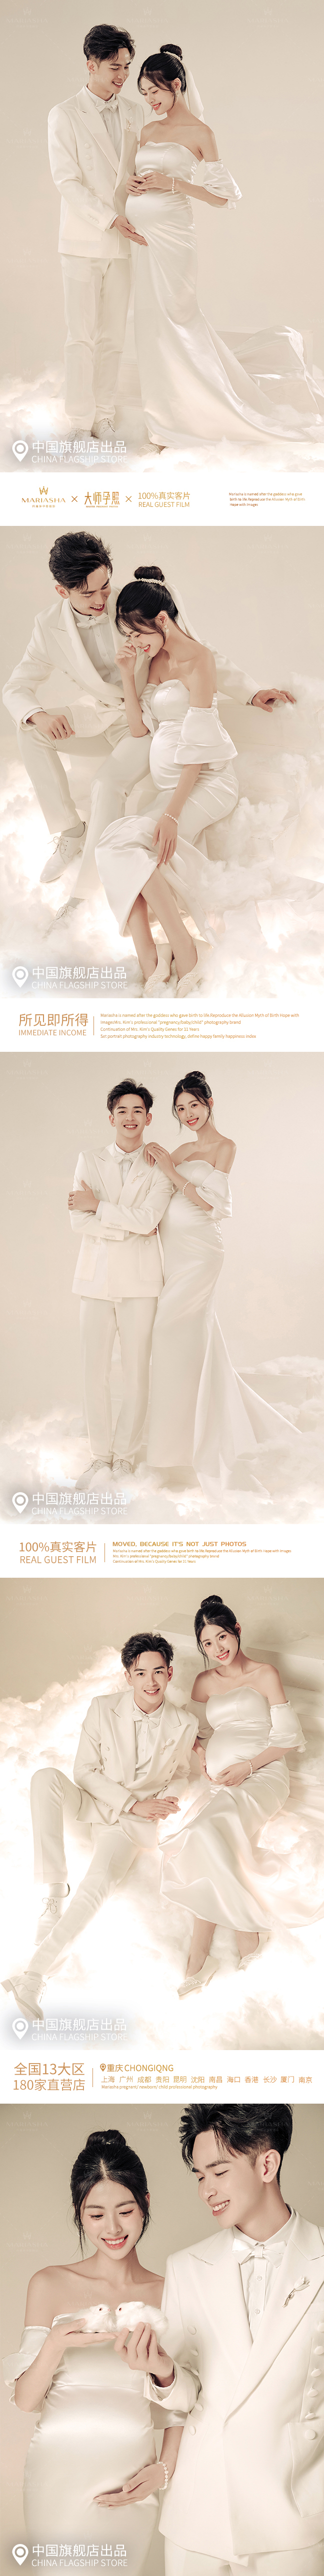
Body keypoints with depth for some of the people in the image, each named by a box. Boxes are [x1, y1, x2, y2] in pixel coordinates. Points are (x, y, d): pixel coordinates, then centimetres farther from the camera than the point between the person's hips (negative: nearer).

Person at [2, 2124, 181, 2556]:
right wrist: (56, 2345, -19)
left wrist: (165, 2468, -1)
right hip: (60, 2471, -1)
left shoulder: (168, 2293, 2)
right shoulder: (51, 2285, 0)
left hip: (131, 2479, 1)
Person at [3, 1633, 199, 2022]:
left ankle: (36, 1973, -35)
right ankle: (55, 1894, -33)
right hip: (92, 1804, 1)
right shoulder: (104, 1709, -9)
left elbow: (179, 1774, 13)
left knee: (100, 1883, -32)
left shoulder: (184, 1723, -5)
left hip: (133, 1821, -1)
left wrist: (167, 1801, -9)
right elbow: (85, 1771, -6)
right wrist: (132, 1803, -15)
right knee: (46, 1778, -32)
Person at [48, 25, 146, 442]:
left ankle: (104, 416, 11)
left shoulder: (134, 112, 10)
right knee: (82, 336, -6)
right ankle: (80, 423, -2)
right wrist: (110, 219, -18)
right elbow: (67, 181, -11)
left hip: (121, 242, 4)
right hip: (83, 242, -4)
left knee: (113, 336, 5)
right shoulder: (65, 116, -5)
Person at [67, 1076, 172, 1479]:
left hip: (140, 1280, -1)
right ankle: (100, 1454, 12)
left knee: (137, 1370, -1)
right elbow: (79, 1221, -3)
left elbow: (148, 1219, -12)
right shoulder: (89, 1161, 7)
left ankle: (126, 1455, 11)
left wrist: (97, 1206, -8)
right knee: (95, 1369, 1)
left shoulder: (159, 1168, 3)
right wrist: (131, 1227, -10)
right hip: (97, 1277, 1)